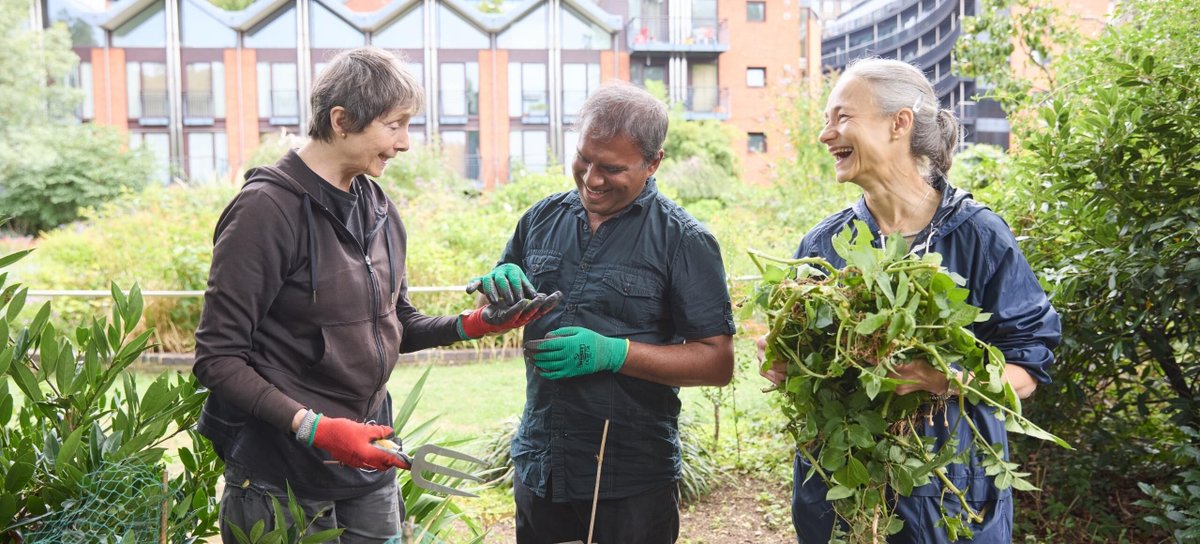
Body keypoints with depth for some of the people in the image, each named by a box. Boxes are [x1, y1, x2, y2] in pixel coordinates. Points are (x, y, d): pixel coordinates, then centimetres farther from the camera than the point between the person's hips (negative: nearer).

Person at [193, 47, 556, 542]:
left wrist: (470, 325, -3)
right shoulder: (267, 209, -17)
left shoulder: (378, 208, 5)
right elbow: (218, 359, -16)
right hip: (282, 474, -6)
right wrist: (314, 427, -23)